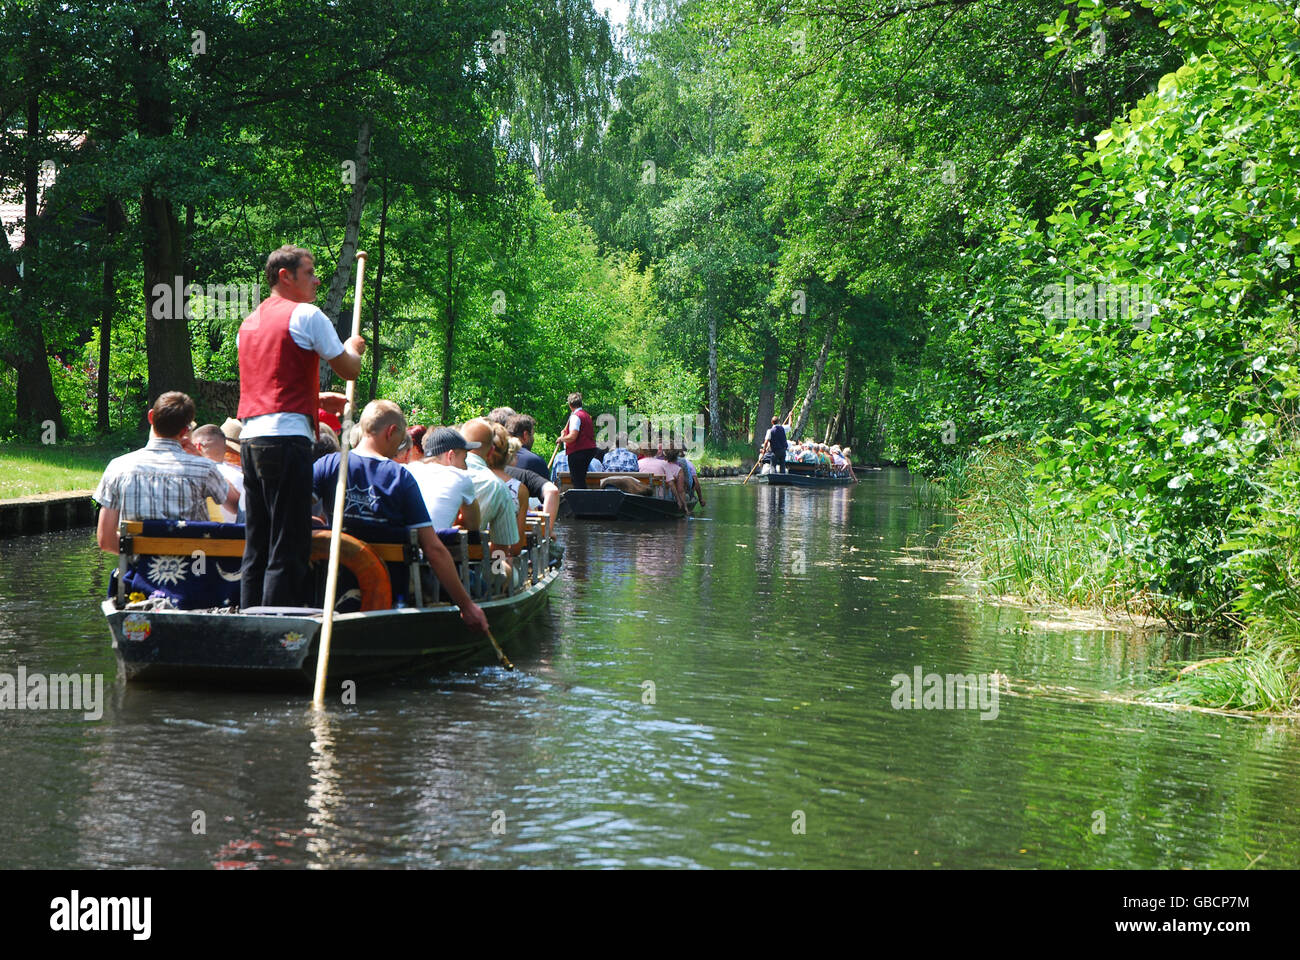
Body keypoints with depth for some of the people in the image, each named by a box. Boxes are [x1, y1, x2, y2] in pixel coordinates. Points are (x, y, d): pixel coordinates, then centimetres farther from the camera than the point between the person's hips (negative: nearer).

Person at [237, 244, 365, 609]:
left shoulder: (249, 322, 21)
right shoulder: (306, 315, -4)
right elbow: (349, 370, -3)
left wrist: (315, 399, 30)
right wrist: (354, 348, 18)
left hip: (249, 438, 8)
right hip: (287, 436, -8)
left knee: (256, 544, 12)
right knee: (288, 545, -7)